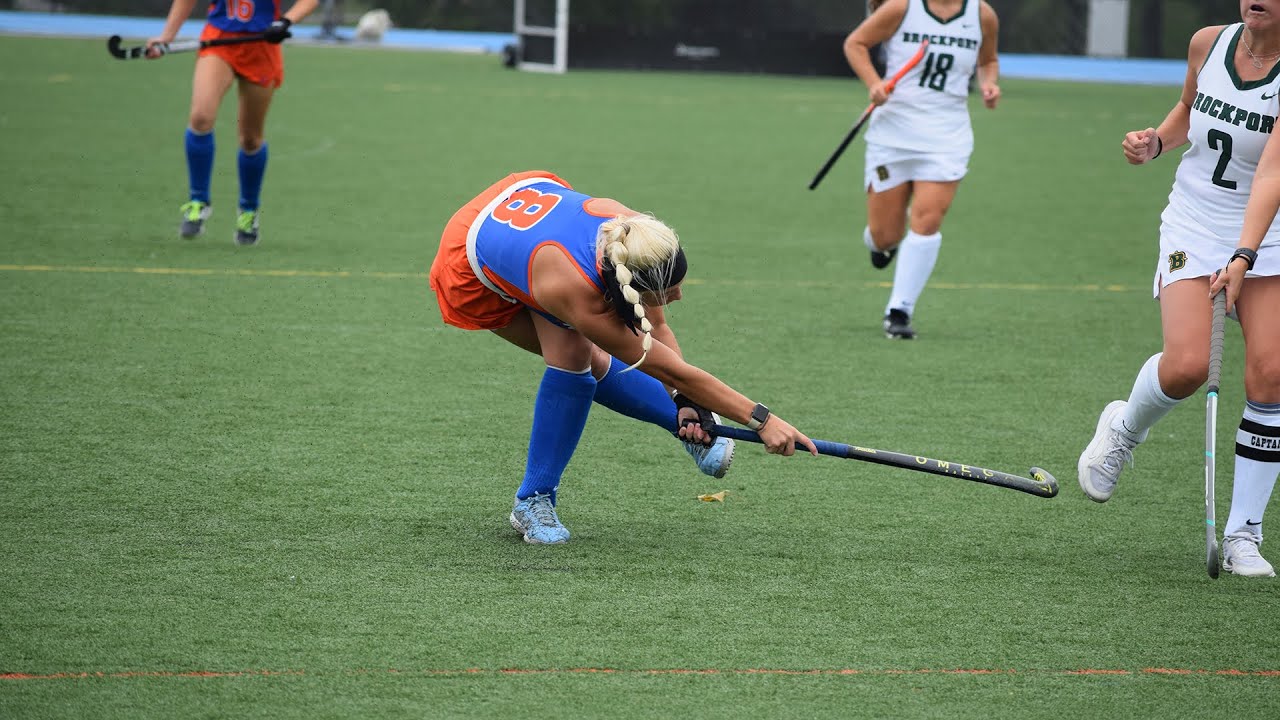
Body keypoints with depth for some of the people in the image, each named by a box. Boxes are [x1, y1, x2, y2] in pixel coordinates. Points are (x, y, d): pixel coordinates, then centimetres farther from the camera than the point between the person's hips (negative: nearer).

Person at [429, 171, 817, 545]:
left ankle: (688, 425, 12)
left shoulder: (632, 229, -30)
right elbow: (672, 371, -36)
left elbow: (657, 329, -12)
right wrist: (761, 420, -34)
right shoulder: (573, 292, -43)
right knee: (572, 355, -20)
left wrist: (683, 402, -23)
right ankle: (533, 501, -7)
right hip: (473, 276, -6)